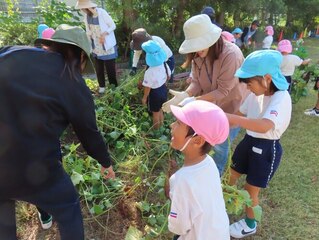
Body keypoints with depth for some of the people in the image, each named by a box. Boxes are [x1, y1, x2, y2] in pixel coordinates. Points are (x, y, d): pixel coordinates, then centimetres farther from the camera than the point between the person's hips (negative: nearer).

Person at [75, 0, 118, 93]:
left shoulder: (102, 13, -19)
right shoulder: (86, 16, -1)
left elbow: (113, 26, -13)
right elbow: (88, 30, 10)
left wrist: (104, 34, -25)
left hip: (107, 45, -5)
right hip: (96, 46, 6)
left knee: (110, 67, 1)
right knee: (98, 68, 11)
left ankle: (113, 86, 14)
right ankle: (101, 86, 24)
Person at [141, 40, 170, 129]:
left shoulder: (149, 72, -30)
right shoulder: (164, 65, -11)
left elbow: (148, 87, -21)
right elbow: (168, 76, 5)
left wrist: (144, 98, -6)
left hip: (155, 93, -6)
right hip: (163, 89, 7)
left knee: (155, 113, 16)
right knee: (160, 110, 28)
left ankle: (156, 129, 36)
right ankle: (161, 126, 47)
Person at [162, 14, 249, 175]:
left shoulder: (230, 54, -31)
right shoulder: (198, 56, -10)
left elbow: (222, 91, -29)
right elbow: (196, 82, -10)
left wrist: (194, 100, -37)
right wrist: (184, 95, -31)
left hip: (233, 107, -5)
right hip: (211, 105, 6)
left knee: (220, 145, 9)